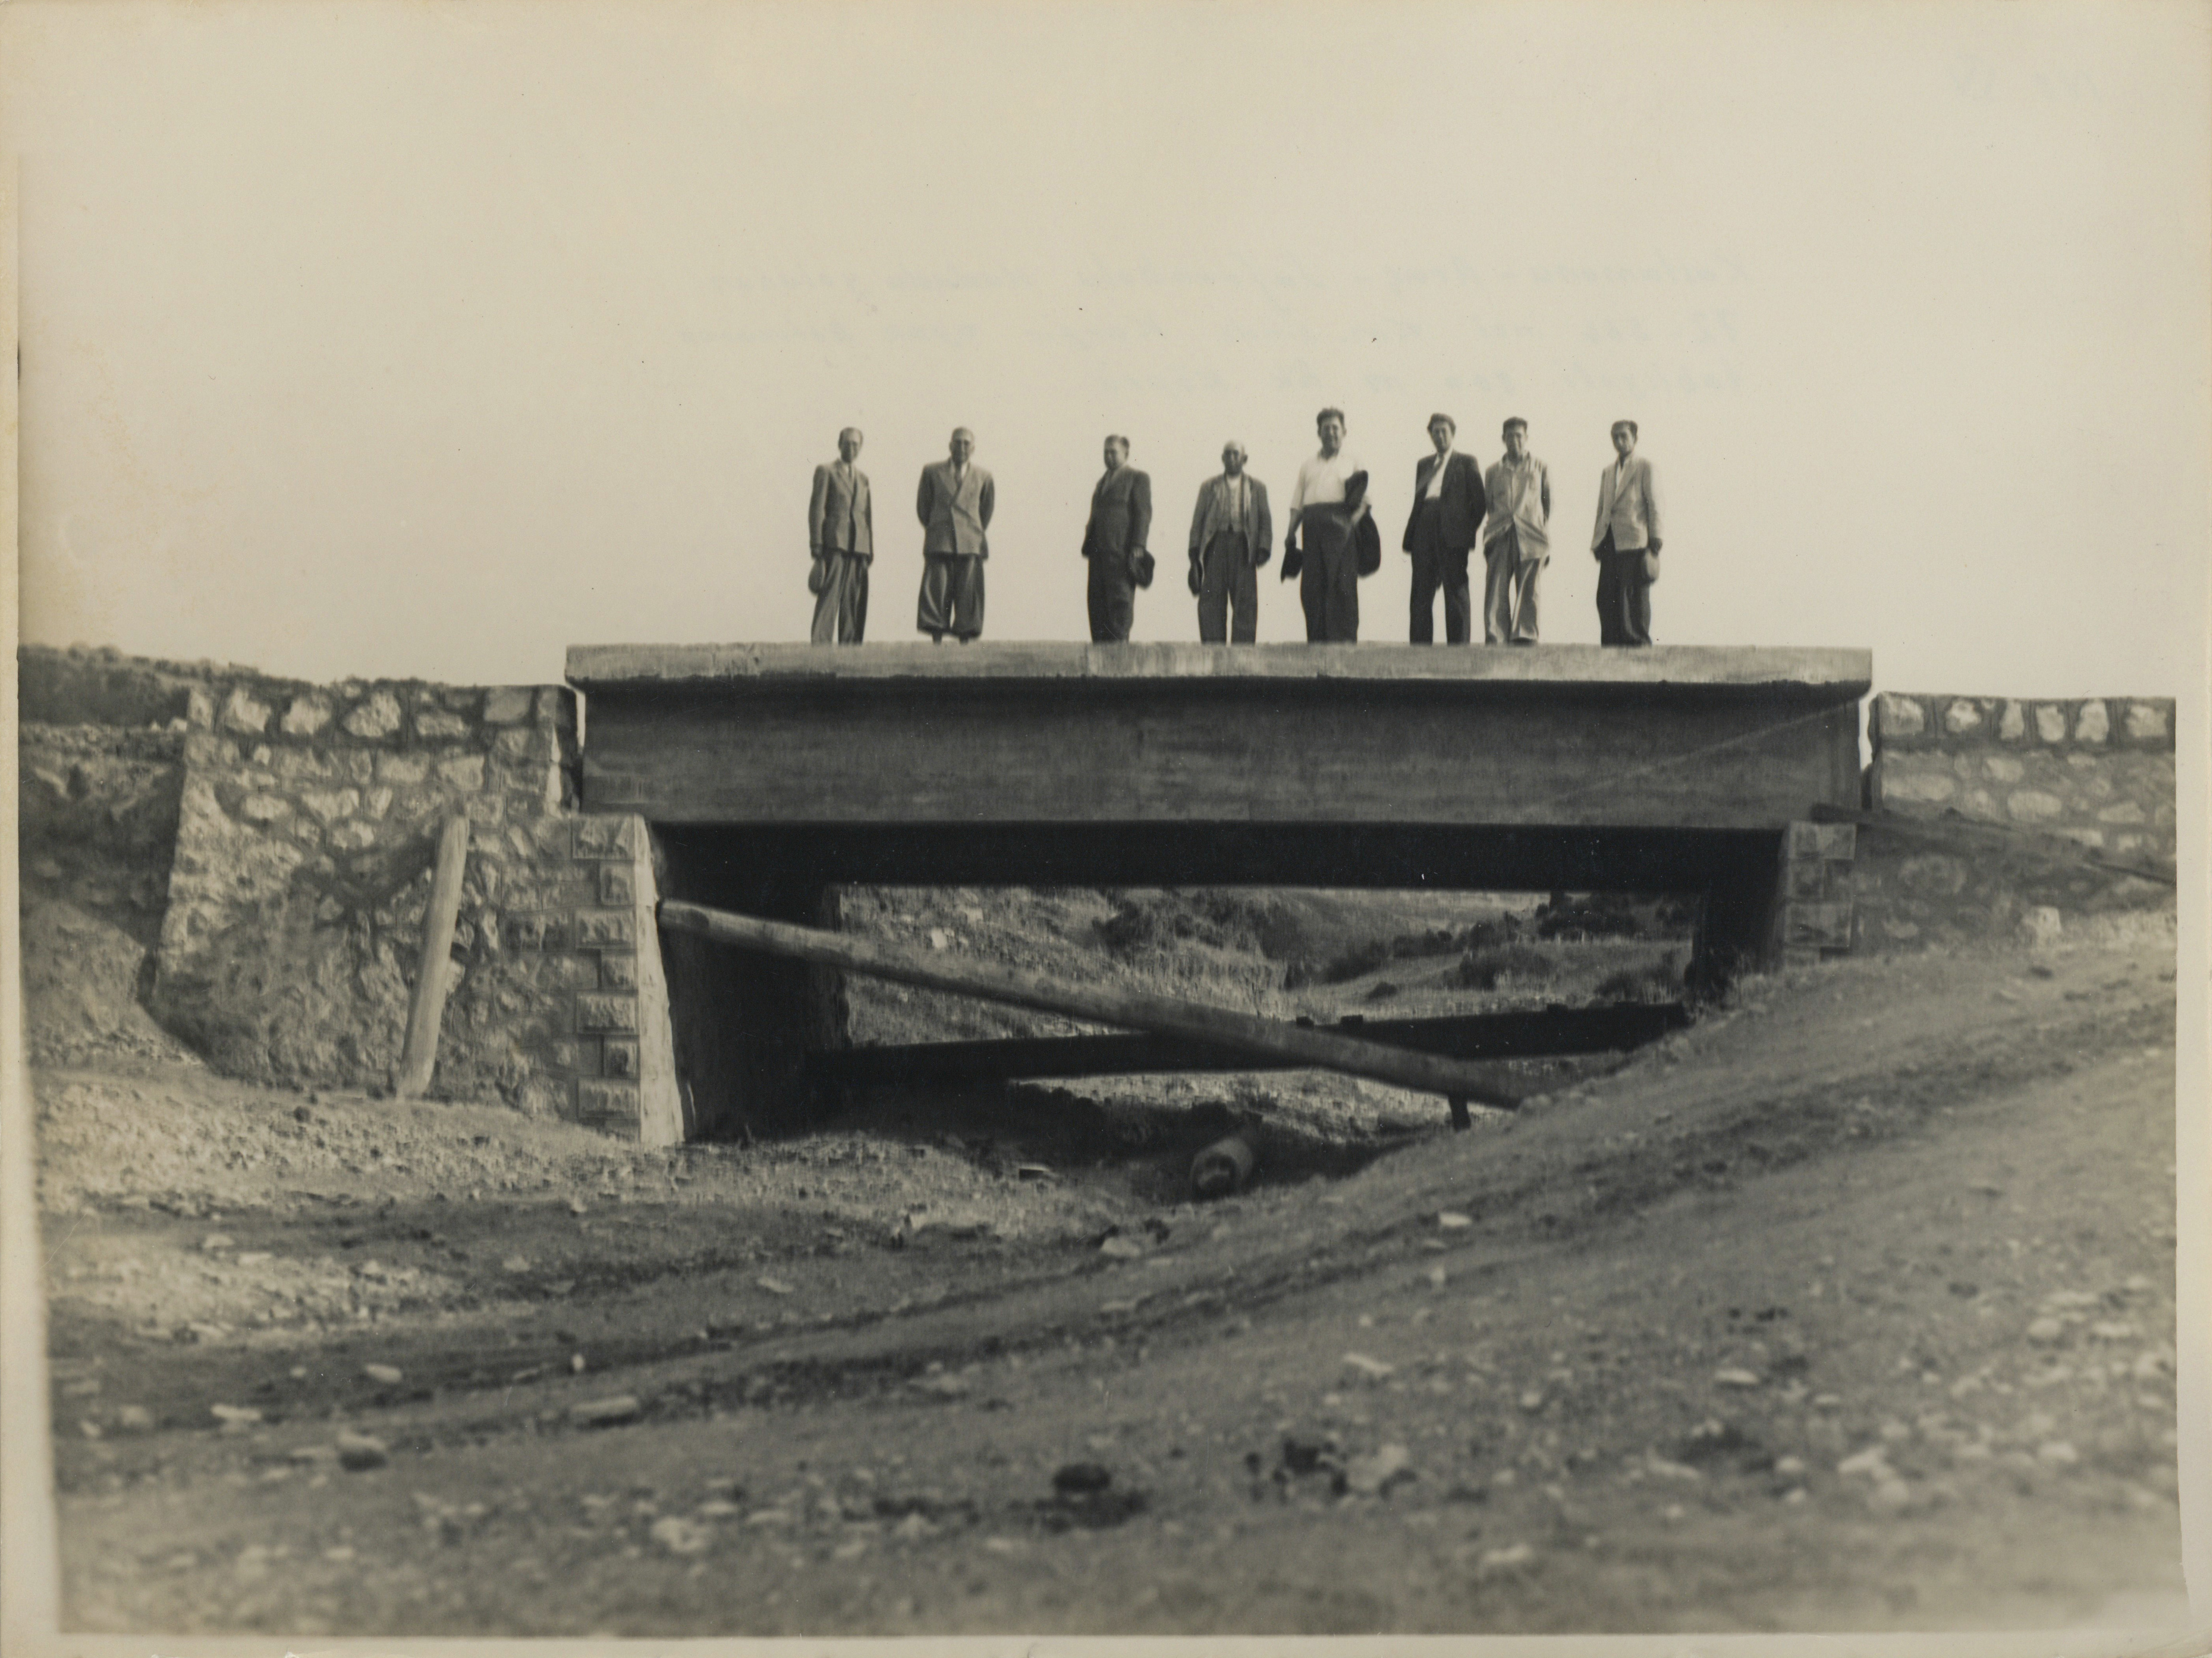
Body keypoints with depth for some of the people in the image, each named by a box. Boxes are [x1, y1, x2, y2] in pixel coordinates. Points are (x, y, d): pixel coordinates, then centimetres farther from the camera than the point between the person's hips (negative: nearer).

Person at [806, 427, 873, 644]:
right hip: (834, 544, -5)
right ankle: (820, 646, -17)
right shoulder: (826, 472, 6)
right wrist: (817, 547, -9)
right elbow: (816, 510, 0)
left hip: (859, 546, 5)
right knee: (828, 598, -13)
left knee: (855, 602, 1)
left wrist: (870, 551, 10)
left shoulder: (863, 478, 22)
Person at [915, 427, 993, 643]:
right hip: (939, 544, 0)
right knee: (936, 591, -9)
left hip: (970, 544, 1)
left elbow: (987, 511, 21)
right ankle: (937, 642, -10)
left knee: (968, 595, -4)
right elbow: (922, 506, 17)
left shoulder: (983, 477, 10)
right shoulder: (932, 472, 9)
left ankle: (964, 641, -2)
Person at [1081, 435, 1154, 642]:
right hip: (1099, 551, 7)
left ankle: (1120, 643, -11)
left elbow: (1143, 514, -7)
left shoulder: (1137, 479, 1)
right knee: (1097, 603, 3)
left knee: (1120, 600, -10)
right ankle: (1101, 646, 4)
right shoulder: (1103, 481, 24)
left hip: (1122, 551, -7)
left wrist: (1137, 549, -15)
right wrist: (1088, 545, 12)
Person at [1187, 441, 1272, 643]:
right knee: (1212, 600, -5)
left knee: (1245, 602, -5)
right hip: (1216, 545, 0)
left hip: (1243, 547, 0)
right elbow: (1198, 520, 11)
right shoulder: (1209, 487, 16)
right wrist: (1195, 553, 1)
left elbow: (1266, 521, 10)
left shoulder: (1257, 488, 15)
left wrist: (1264, 549, -5)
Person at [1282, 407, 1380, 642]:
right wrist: (1291, 534, 3)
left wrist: (1355, 518, -13)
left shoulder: (1352, 461, 17)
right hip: (1313, 524, 3)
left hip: (1341, 525, -3)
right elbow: (1297, 505, 17)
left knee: (1342, 583, -12)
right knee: (1312, 586, -4)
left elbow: (1364, 499, 6)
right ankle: (1316, 640, -3)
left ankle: (1344, 638, -15)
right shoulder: (1308, 467, 24)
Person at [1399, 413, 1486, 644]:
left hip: (1452, 534, -4)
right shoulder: (1423, 464, 23)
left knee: (1456, 593, -4)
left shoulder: (1467, 463, 9)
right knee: (1421, 593, 1)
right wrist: (1410, 536, 9)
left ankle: (1459, 644, -4)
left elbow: (1480, 502, 4)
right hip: (1425, 533, 4)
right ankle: (1420, 645, 2)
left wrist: (1470, 531, -3)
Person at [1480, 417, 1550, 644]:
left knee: (1528, 591, -5)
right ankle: (1494, 638, -9)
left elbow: (1549, 504, 13)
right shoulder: (1494, 471, 18)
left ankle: (1525, 636, -3)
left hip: (1530, 538, -1)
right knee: (1496, 590, -8)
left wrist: (1546, 539, 5)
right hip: (1500, 538, 1)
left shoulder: (1540, 468, 15)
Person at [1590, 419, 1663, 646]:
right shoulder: (1608, 473, 22)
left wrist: (1655, 544, -9)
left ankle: (1638, 641, -4)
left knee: (1634, 595, -7)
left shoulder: (1646, 468, 4)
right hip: (1610, 542, 6)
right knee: (1606, 597, 1)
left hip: (1634, 542, -6)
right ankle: (1611, 643, 4)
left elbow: (1655, 507, -2)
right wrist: (1596, 542, 13)